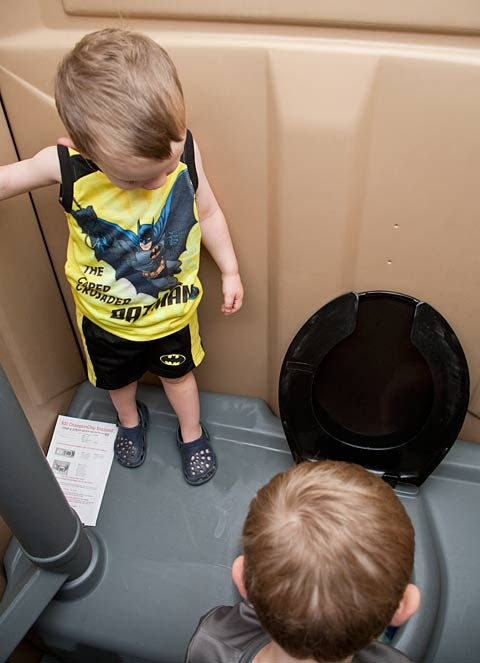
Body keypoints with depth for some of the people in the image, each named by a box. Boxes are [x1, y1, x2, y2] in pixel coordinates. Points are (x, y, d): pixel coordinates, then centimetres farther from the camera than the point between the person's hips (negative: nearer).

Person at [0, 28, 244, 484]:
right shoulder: (65, 165, -28)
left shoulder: (182, 148, -24)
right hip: (106, 316, 1)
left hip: (173, 308, 0)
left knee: (178, 374, 25)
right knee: (118, 378, 28)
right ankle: (130, 420, 62)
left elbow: (209, 213, -7)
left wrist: (229, 272, -1)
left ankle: (191, 433, 55)